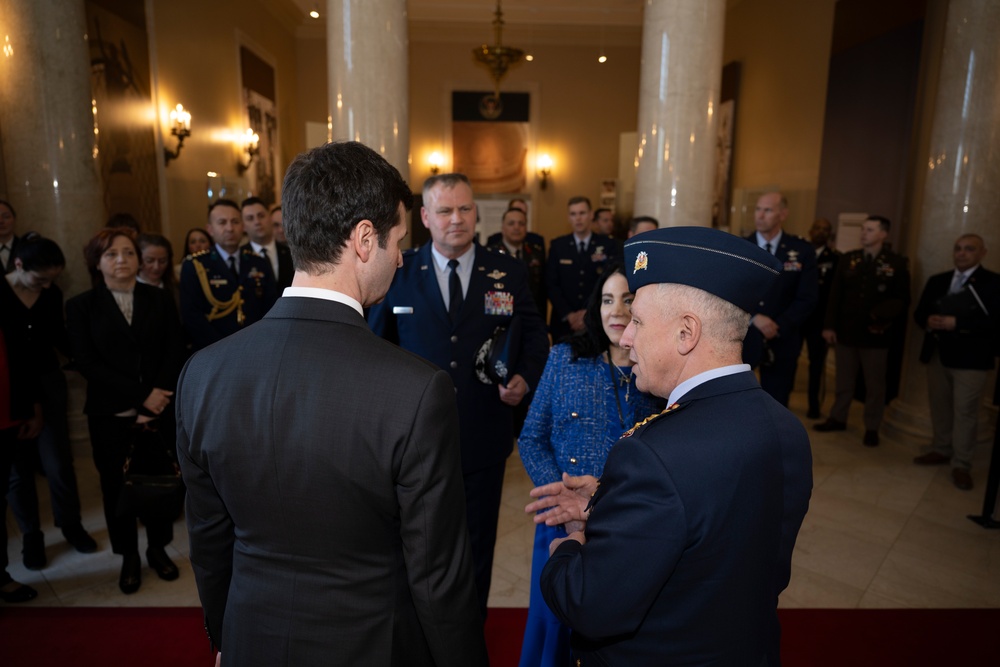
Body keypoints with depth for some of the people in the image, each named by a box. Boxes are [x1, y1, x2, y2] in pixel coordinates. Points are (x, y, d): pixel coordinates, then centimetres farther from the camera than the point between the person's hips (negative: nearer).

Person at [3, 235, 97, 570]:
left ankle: (71, 524, 23)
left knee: (58, 462, 2)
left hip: (48, 383, 2)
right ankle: (31, 536, 26)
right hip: (10, 391, -2)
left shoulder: (52, 293, -4)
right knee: (18, 468, 10)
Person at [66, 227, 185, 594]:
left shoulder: (159, 300, 5)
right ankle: (129, 557, 28)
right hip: (110, 415, -1)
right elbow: (87, 363, -8)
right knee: (116, 486, 9)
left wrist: (157, 399, -12)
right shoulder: (81, 306, 1)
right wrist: (141, 396, -15)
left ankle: (158, 548, 28)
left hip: (160, 410, 1)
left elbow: (174, 354, 0)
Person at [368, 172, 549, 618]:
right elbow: (376, 347, 5)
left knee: (477, 547, 19)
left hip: (483, 439, 1)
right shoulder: (398, 273, -3)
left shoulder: (509, 274, -1)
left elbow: (534, 335, 6)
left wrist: (526, 379, -12)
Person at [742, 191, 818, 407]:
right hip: (742, 337, 0)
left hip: (781, 341, 0)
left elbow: (807, 298, -4)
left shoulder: (802, 251, 0)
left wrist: (778, 327, -15)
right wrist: (752, 318, -19)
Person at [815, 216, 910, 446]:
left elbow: (902, 299, -4)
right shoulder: (848, 260, 4)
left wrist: (886, 317, -21)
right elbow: (835, 295, 3)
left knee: (874, 384, 8)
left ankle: (872, 428, 20)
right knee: (843, 380, 14)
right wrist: (829, 325, -3)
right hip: (846, 331, 3)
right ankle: (838, 418, 28)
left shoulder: (897, 263, -4)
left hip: (876, 335, -2)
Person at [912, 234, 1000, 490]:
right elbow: (919, 312, 11)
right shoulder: (937, 281, 12)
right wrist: (928, 321, -11)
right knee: (939, 407, 13)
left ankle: (961, 464, 8)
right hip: (938, 355, 5)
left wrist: (957, 323, -21)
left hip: (971, 359, -5)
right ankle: (941, 450, 28)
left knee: (965, 412, -1)